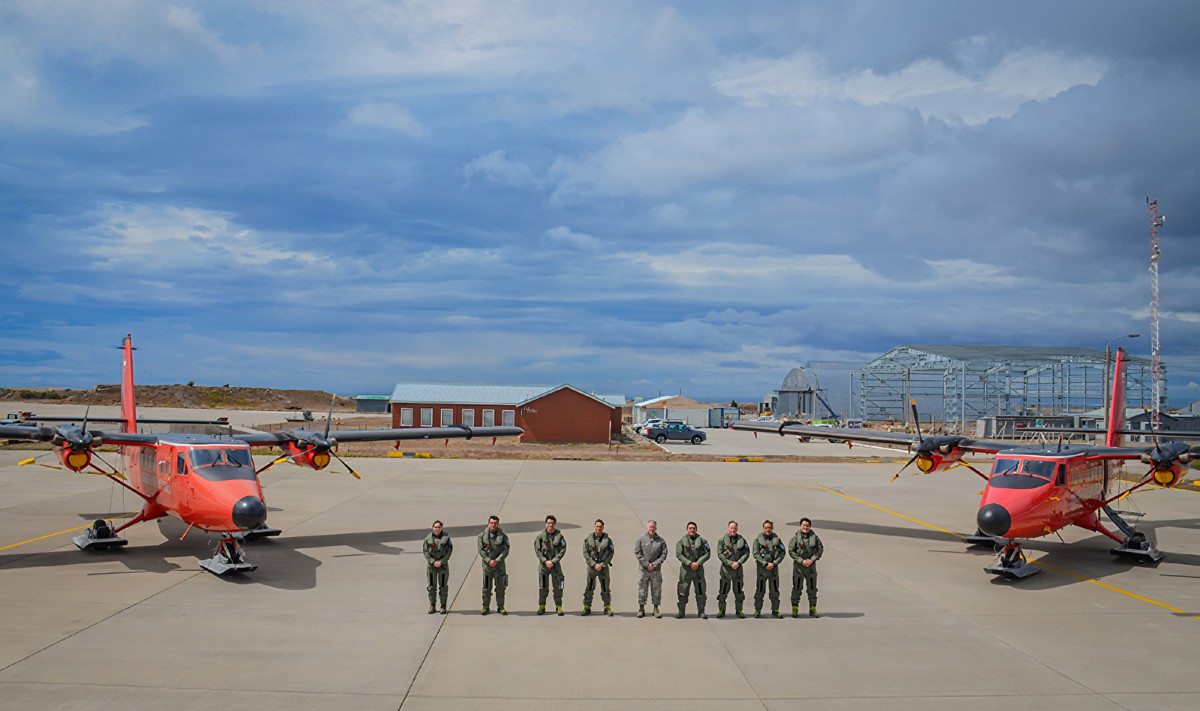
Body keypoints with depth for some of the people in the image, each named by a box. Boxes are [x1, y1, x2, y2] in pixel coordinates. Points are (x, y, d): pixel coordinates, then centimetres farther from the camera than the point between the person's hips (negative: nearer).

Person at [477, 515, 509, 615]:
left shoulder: (503, 536, 2)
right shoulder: (482, 536, 4)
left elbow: (505, 551, -3)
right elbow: (481, 550, -1)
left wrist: (497, 561, -14)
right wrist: (489, 560, -13)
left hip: (499, 564, 0)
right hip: (487, 564, 0)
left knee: (500, 587, 4)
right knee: (486, 587, 3)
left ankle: (500, 607, 13)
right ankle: (485, 606, 12)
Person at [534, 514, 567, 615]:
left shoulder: (559, 536, 0)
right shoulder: (540, 536, 2)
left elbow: (562, 550, -3)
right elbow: (537, 550, 0)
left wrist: (553, 561, -11)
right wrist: (545, 561, -10)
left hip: (555, 564, 0)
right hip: (543, 564, 0)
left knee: (558, 586, 1)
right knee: (543, 586, 4)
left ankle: (558, 606, 10)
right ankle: (541, 606, 13)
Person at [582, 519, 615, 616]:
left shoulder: (607, 539, 1)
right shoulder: (588, 539, 2)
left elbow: (611, 553, 0)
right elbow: (585, 553, -1)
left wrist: (602, 565, -10)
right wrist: (594, 564, -10)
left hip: (603, 567, 0)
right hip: (591, 566, 0)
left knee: (605, 588, 5)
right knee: (589, 588, 1)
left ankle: (607, 608, 14)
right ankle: (587, 607, 9)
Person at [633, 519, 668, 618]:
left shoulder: (661, 541, 5)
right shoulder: (641, 539, 1)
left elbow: (664, 554, 2)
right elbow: (637, 553, -4)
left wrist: (655, 564, -11)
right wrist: (646, 564, -10)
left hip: (656, 570, 1)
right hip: (643, 569, -1)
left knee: (657, 588, 4)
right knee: (642, 588, 3)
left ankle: (656, 609, 13)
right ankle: (641, 609, 11)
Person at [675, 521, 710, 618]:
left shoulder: (702, 540, 5)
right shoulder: (681, 541, 1)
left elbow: (707, 554, 0)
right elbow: (678, 554, -6)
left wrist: (698, 563, -12)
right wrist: (690, 563, -15)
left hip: (699, 569, 1)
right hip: (685, 569, -1)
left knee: (701, 591, 3)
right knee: (683, 592, 3)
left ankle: (701, 611, 12)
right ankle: (681, 611, 14)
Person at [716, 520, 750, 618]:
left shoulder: (742, 540, 5)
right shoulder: (723, 539, -1)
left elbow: (746, 553, 2)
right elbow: (720, 554, -6)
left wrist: (738, 563, -12)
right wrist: (730, 563, -14)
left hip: (738, 568, 2)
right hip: (726, 568, -2)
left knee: (739, 591, 8)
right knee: (723, 591, 1)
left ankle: (739, 610, 18)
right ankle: (721, 610, 10)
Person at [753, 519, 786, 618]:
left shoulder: (777, 539, 7)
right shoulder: (758, 540, 2)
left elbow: (783, 553, 2)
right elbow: (756, 554, -5)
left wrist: (774, 563, -10)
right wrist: (765, 564, -14)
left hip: (774, 568, 2)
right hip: (761, 567, -2)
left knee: (775, 591, 6)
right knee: (759, 591, 1)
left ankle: (775, 610, 16)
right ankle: (757, 610, 10)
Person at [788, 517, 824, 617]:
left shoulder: (815, 537, 3)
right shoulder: (795, 537, -4)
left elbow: (820, 549, 3)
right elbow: (791, 551, -6)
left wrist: (812, 560, -9)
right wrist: (801, 561, -14)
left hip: (811, 565, 2)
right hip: (798, 565, -2)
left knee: (812, 588, 7)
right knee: (796, 588, 1)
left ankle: (812, 609, 16)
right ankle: (795, 609, 9)